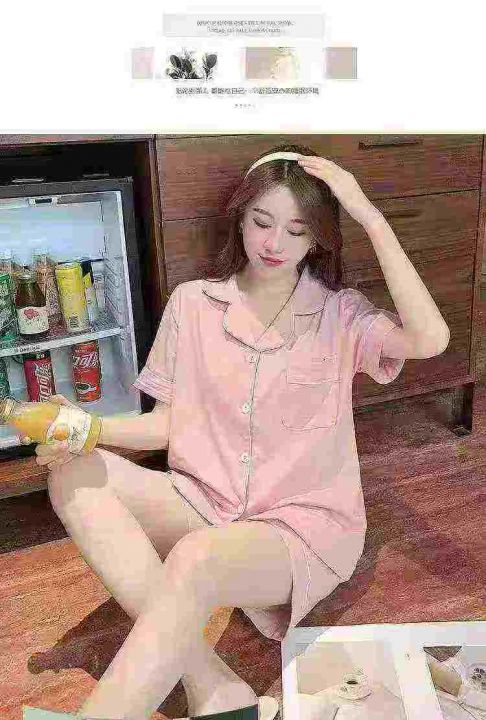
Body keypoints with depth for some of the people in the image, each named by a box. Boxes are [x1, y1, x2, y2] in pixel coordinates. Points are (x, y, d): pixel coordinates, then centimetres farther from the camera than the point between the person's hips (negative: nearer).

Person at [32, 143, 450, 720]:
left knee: (195, 559, -36)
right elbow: (171, 421, 6)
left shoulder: (340, 314, -1)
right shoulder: (193, 303, 4)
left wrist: (370, 216, -18)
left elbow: (430, 339, -21)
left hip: (304, 524, -4)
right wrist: (91, 428, -13)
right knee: (74, 475, -20)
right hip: (206, 504, 4)